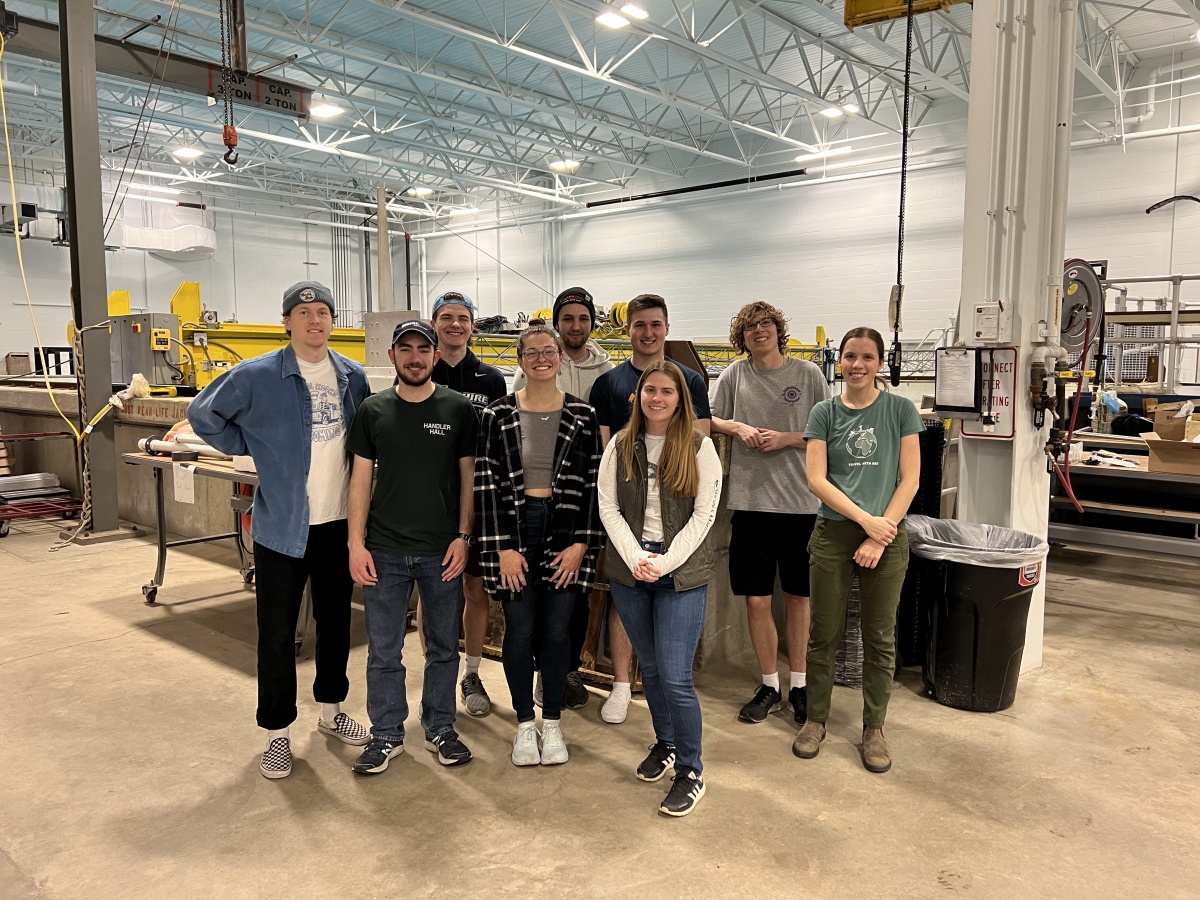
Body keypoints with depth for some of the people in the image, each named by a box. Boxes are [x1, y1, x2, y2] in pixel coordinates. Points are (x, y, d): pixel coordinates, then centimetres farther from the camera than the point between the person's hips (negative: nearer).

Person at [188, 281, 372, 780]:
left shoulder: (353, 376, 3)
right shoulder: (257, 376, -10)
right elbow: (202, 414, 2)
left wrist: (361, 498, 6)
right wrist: (251, 449, -2)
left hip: (339, 523, 4)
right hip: (282, 526, -4)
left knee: (336, 622, 16)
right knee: (277, 634, 5)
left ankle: (331, 709, 36)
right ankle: (278, 732, 21)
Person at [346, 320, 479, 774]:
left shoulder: (459, 409, -1)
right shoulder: (373, 410, 3)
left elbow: (469, 477, 2)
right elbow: (361, 479, 3)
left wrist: (463, 537, -5)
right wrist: (356, 543, -3)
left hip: (442, 551, 0)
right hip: (384, 551, 1)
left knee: (443, 647, 12)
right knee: (383, 651, 9)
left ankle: (440, 728, 29)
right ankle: (386, 734, 26)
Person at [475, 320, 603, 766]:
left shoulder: (583, 415, 2)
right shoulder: (498, 414, -1)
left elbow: (593, 483, 2)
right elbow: (486, 483, -3)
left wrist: (581, 544, -5)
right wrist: (502, 547, -8)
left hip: (565, 533, 1)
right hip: (514, 529, 0)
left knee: (556, 631, 6)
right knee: (519, 631, 5)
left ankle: (552, 724, 24)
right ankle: (524, 724, 24)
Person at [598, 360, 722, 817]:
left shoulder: (699, 448, -2)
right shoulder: (620, 446, 5)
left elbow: (704, 514, -6)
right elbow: (608, 508, 1)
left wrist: (664, 563, -13)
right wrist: (636, 559, -11)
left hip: (682, 574, -3)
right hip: (629, 572, 3)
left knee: (674, 676, -7)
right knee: (649, 668, 15)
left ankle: (690, 771, 11)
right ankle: (664, 743, 37)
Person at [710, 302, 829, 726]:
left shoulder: (808, 374, 1)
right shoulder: (735, 374, 5)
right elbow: (709, 420, 12)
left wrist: (787, 438, -11)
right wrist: (739, 428, -6)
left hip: (801, 502, -1)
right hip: (751, 500, 1)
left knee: (798, 597, 11)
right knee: (756, 600, 5)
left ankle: (799, 685, 26)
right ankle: (769, 685, 23)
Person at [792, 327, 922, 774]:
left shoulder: (900, 410, 1)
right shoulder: (825, 413, 2)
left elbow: (909, 479, -3)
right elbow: (816, 479, -5)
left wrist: (880, 536, -11)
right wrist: (866, 519, -13)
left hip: (887, 537, 0)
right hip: (834, 534, 0)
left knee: (880, 638, 9)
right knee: (824, 634, 8)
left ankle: (874, 728, 25)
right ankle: (815, 719, 25)